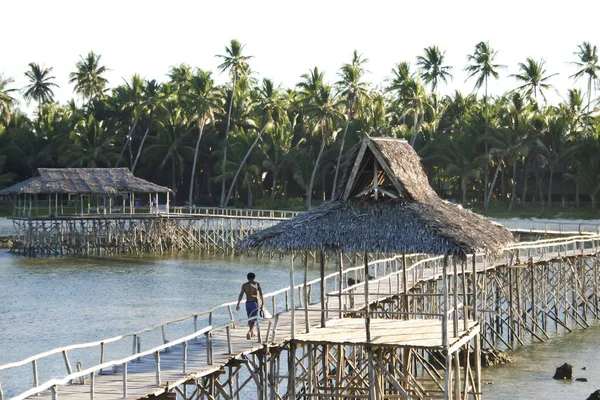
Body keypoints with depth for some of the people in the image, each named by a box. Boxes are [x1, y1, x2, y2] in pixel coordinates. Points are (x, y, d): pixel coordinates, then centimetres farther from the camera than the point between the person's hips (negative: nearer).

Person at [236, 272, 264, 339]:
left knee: (250, 318, 20)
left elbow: (241, 295, -6)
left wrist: (238, 304, -9)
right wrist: (262, 303, 5)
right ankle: (249, 332, -26)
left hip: (247, 303, 3)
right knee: (254, 319, -4)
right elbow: (261, 294, -3)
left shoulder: (244, 285, 3)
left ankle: (252, 332, 33)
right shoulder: (257, 284, -2)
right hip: (254, 303, -3)